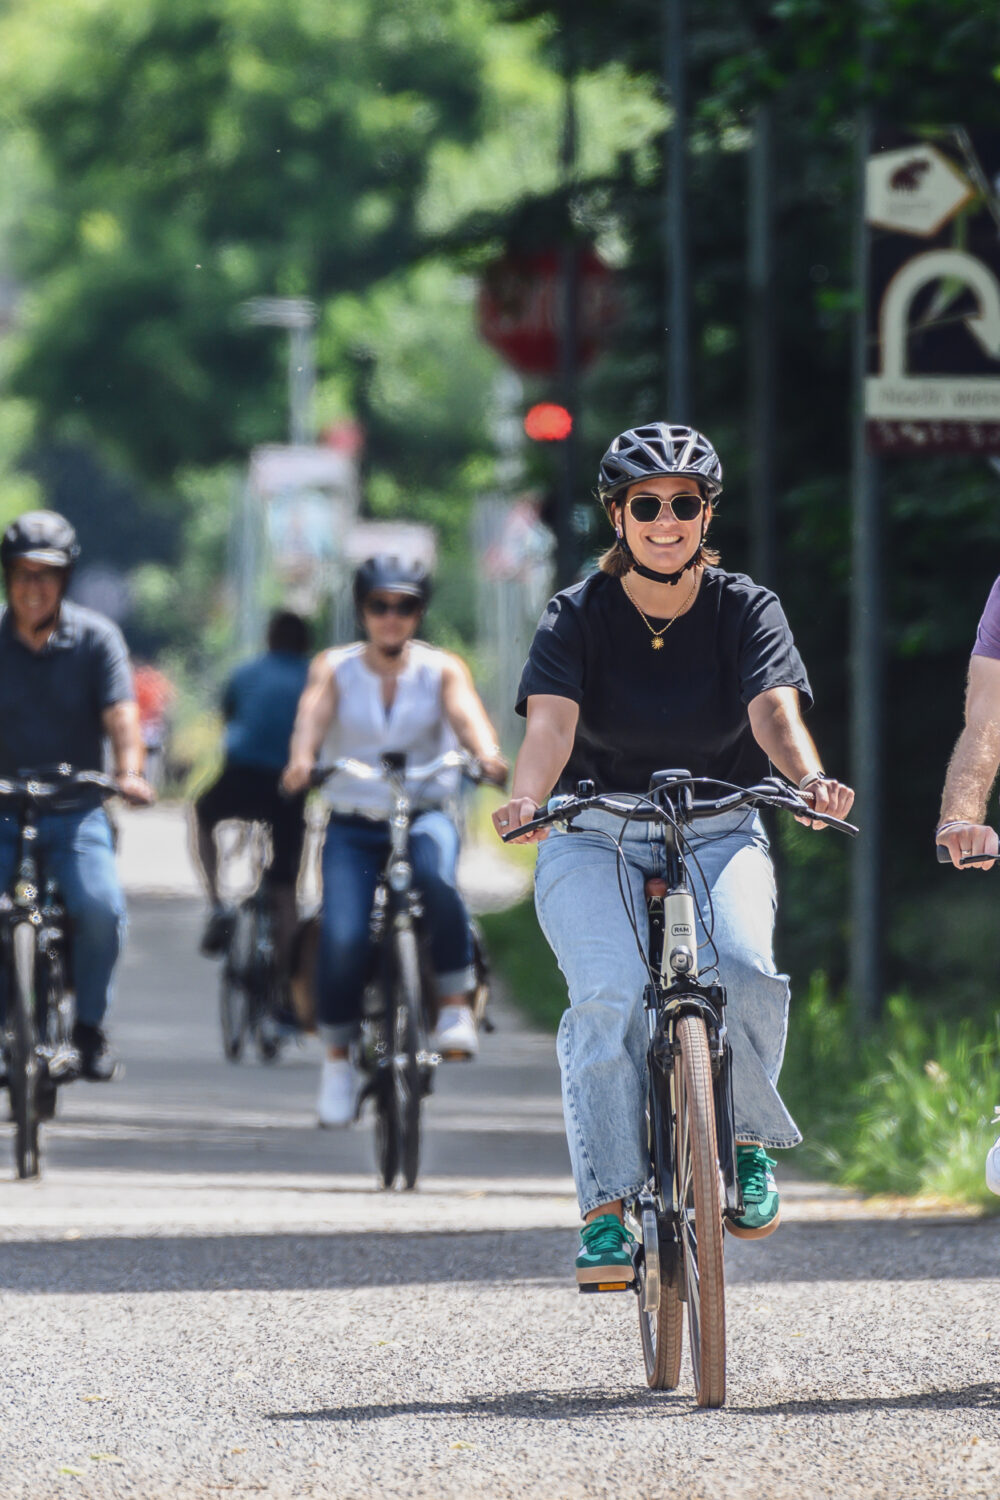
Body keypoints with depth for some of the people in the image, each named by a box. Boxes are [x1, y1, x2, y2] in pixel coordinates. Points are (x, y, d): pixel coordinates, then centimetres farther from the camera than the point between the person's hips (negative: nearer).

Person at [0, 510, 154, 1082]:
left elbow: (121, 715, -11)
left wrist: (130, 772, -31)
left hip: (76, 812, 0)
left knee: (102, 907, -26)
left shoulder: (96, 637, 1)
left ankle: (90, 1024, -4)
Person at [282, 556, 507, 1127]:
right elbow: (314, 712, -17)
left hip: (425, 816, 0)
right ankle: (339, 1055, 0)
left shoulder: (442, 669, 3)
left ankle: (456, 1005, -22)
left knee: (436, 878, -36)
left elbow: (466, 712, -17)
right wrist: (302, 758, -39)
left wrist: (487, 753, -40)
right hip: (353, 827, 1)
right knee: (342, 936, -20)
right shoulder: (335, 668, 3)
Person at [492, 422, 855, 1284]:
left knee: (743, 972, -29)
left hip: (718, 833, 1)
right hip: (597, 839, -1)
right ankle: (607, 1206, -21)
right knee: (611, 997, -27)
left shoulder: (747, 609, -2)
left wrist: (809, 777, -42)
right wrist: (529, 797, -42)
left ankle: (748, 1140, -1)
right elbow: (552, 720, -20)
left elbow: (774, 709, -19)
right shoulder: (579, 616, -4)